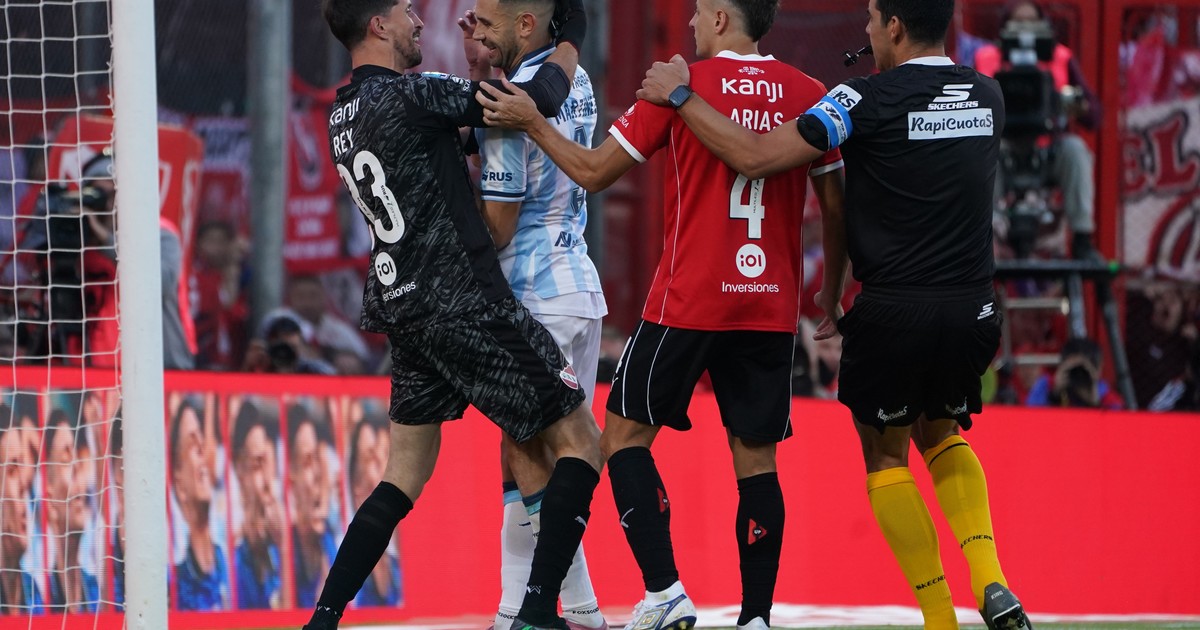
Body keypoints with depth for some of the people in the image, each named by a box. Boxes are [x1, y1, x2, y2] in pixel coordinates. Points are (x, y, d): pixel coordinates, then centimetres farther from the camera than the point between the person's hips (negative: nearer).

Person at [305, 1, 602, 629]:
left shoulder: (344, 113, 12)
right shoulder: (408, 96, -15)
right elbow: (540, 99, -15)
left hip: (403, 306, 9)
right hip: (463, 303, -9)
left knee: (404, 476, 14)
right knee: (578, 438, -1)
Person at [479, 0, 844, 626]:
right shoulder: (807, 94, 4)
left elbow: (593, 171, 0)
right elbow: (836, 205, 8)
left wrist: (532, 123, 11)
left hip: (688, 303, -4)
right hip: (772, 309, 4)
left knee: (625, 434, 7)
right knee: (755, 457, 8)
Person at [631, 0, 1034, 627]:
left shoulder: (869, 99, -11)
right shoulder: (987, 96, 6)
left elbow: (755, 157, -13)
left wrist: (679, 96, -2)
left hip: (893, 310, -5)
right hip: (971, 308, 5)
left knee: (885, 453, 14)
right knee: (941, 435, 26)